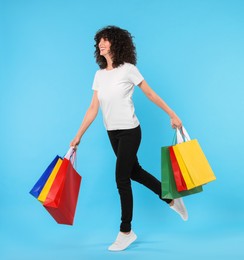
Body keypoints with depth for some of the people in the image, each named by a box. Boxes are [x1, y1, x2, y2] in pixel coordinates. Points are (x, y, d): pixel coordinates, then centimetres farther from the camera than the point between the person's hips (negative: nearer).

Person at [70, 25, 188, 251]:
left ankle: (126, 232, 10)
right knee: (134, 172, 17)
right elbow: (93, 108, 5)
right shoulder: (99, 74, 6)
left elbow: (151, 94, -4)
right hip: (112, 133, 7)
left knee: (121, 179, -5)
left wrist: (172, 115, -2)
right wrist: (78, 136, 3)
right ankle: (172, 200, 36)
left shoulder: (127, 69, -10)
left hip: (129, 131, -7)